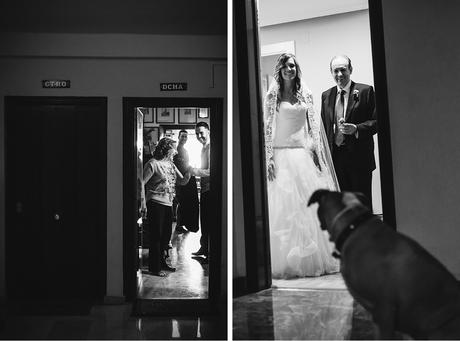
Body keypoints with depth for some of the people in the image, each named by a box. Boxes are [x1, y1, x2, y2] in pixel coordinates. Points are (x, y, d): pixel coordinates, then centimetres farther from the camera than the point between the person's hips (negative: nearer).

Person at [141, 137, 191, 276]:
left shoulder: (171, 165, 15)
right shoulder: (153, 164, -10)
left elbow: (183, 181, 17)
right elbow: (142, 183, -13)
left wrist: (189, 171, -3)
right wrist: (143, 203, -17)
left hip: (168, 204, 8)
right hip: (156, 203, -8)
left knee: (166, 235, 15)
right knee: (156, 236, -2)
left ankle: (162, 262, 30)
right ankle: (154, 267, 6)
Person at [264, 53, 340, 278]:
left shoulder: (306, 94, 11)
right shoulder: (272, 95, 1)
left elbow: (313, 125, 12)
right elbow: (267, 128, -3)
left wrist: (316, 151, 3)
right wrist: (269, 158, -10)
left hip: (304, 155, 4)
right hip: (282, 155, -3)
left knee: (309, 205, 4)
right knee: (284, 207, -3)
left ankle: (313, 258, 14)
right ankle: (286, 262, 4)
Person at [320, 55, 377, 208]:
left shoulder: (365, 91, 0)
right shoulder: (326, 95, 12)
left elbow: (377, 121, -4)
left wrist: (356, 129, -20)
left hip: (359, 157, -3)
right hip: (335, 157, 4)